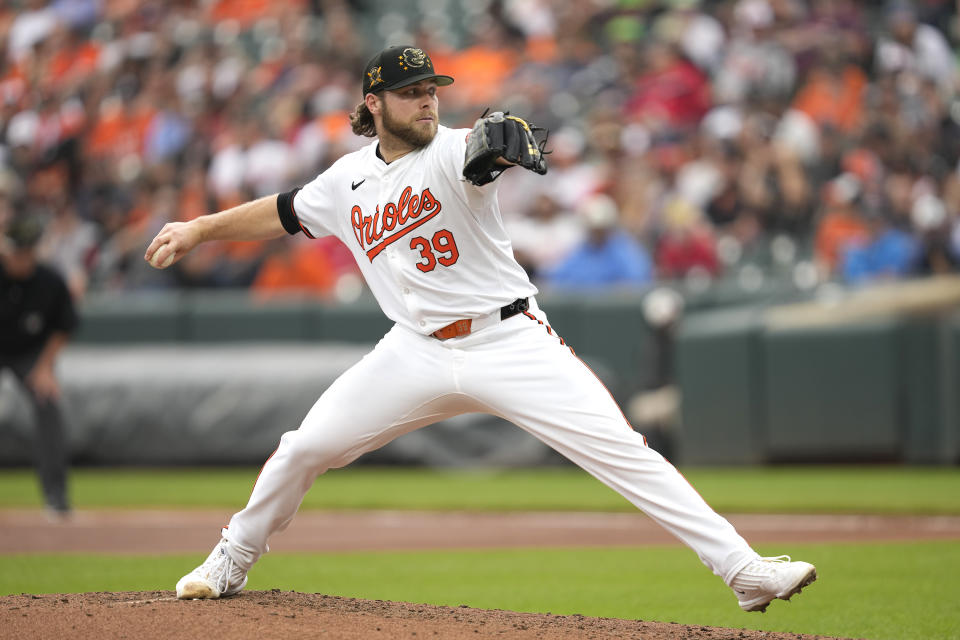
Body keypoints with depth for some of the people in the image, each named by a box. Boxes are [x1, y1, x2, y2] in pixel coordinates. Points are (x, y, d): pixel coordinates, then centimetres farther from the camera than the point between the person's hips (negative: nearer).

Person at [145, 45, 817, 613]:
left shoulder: (453, 152, -9)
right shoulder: (347, 181, 8)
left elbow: (483, 145, -34)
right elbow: (285, 211, 26)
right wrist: (200, 228, 26)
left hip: (510, 343, -4)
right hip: (417, 353, 4)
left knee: (620, 450, -16)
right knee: (306, 448, 1)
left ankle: (741, 565, -18)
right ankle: (232, 563, 26)